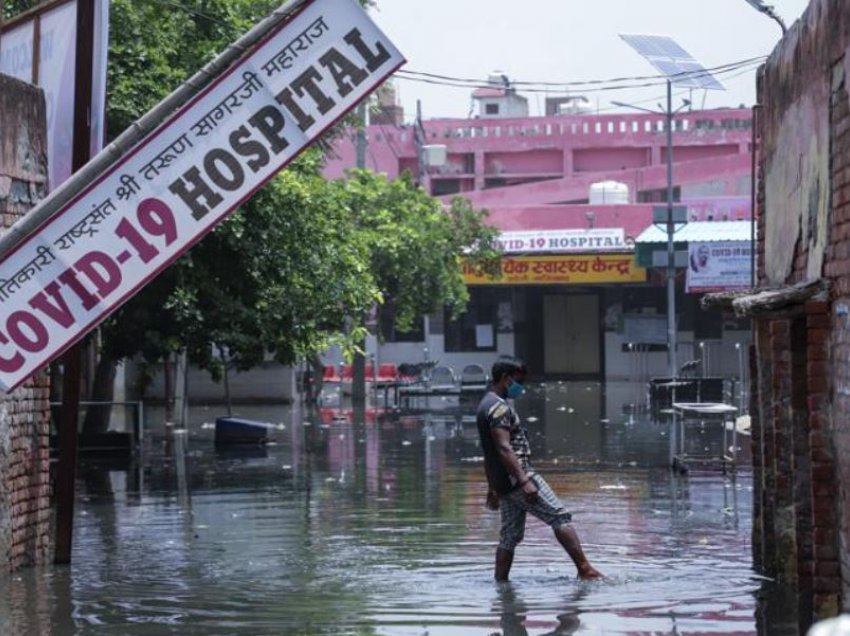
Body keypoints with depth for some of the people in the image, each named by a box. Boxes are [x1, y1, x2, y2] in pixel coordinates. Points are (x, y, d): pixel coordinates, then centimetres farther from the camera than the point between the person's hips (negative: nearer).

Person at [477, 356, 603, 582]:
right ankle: (585, 569, -12)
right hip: (516, 476, -10)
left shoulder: (486, 406, 20)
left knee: (510, 537, 11)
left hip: (503, 484, 10)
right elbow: (504, 448, -23)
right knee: (560, 517, -9)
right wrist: (524, 481, -28)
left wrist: (492, 488, 28)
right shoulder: (499, 407, -13)